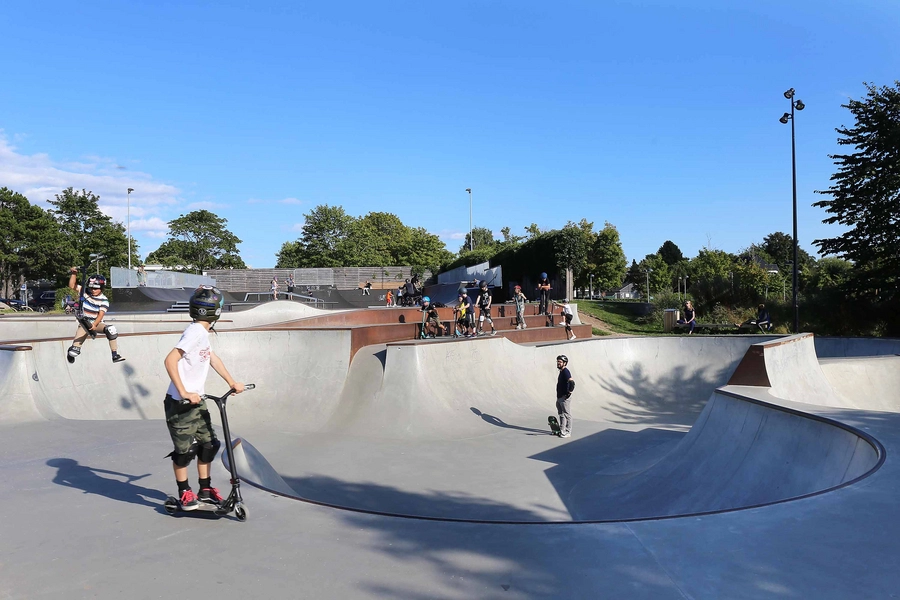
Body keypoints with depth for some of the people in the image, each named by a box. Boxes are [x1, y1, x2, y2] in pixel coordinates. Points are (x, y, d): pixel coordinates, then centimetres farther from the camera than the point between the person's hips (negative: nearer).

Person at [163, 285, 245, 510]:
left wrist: (232, 382, 22)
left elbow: (212, 358, 20)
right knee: (185, 449, 2)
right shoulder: (195, 332, -20)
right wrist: (184, 393, -27)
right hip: (181, 403, -9)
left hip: (197, 400, 9)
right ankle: (185, 493, 20)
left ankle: (205, 490, 24)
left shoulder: (202, 332, 7)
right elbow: (170, 361, -26)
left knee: (209, 445, 11)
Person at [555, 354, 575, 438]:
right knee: (561, 414, 17)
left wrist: (569, 393, -23)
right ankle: (562, 430, 26)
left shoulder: (565, 372, -17)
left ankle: (567, 432, 5)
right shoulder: (561, 371, 14)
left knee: (567, 415, -1)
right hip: (559, 397, 10)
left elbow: (572, 382, -29)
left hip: (565, 398, -10)